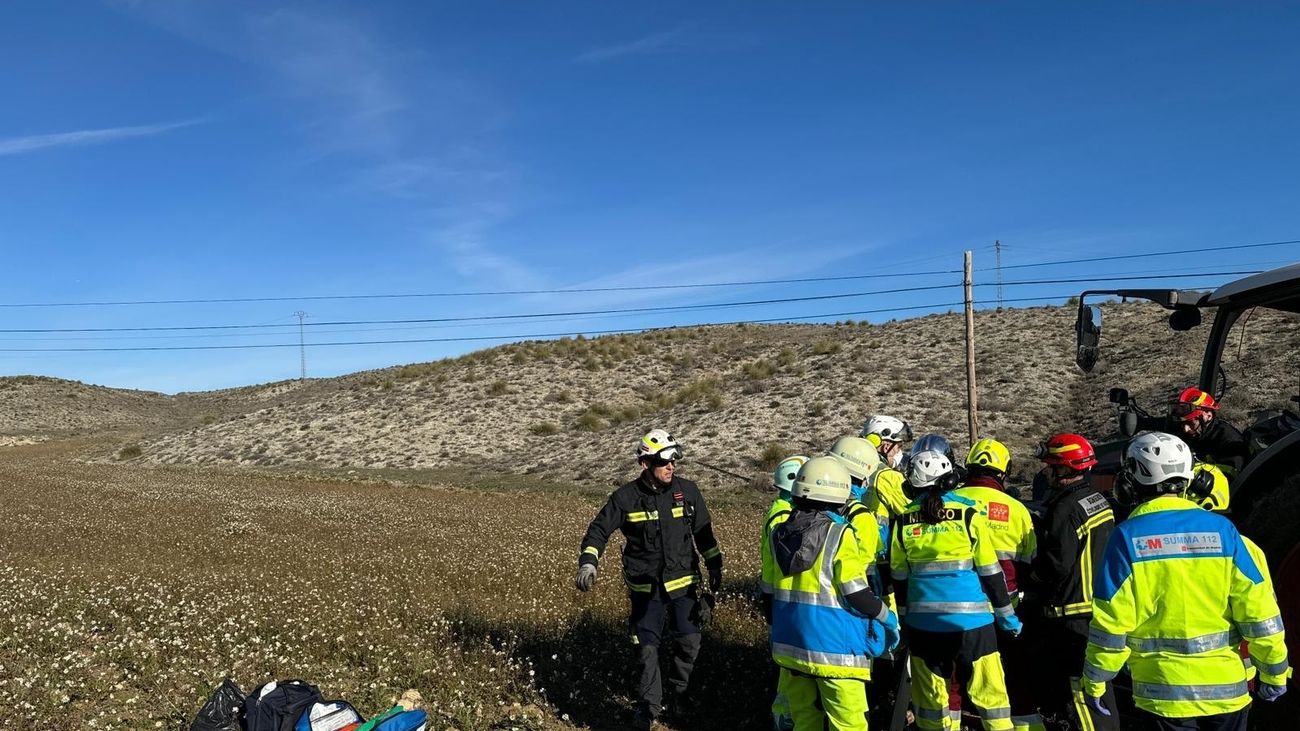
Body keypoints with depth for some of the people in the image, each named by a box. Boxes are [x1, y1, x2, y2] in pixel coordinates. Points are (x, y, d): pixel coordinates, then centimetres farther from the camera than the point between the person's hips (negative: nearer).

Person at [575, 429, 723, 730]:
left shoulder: (687, 490, -4)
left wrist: (715, 566, 11)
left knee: (689, 640, 6)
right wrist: (588, 563, -19)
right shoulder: (626, 497, -11)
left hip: (683, 582, 2)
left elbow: (703, 531, 7)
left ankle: (679, 687, 34)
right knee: (647, 648, 1)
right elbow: (599, 529, -6)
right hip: (645, 586, -2)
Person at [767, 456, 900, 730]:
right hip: (833, 648, -6)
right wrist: (888, 618, 2)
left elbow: (773, 590, 9)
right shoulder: (838, 535, -15)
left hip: (790, 644, 6)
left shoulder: (780, 533, 3)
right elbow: (858, 596, -14)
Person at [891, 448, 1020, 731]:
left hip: (923, 620, 2)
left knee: (929, 695, 12)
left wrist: (904, 615, 19)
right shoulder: (967, 514, -8)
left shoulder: (903, 521, -1)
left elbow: (899, 577, 6)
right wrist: (1006, 614, 7)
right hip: (969, 618, -2)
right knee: (988, 690, 7)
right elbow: (990, 571, -4)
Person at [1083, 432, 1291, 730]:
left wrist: (1094, 682, 0)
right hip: (1226, 689, 3)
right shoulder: (1222, 529, -5)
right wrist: (1275, 673, 10)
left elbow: (1111, 621, -10)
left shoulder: (1127, 536, -11)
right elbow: (1259, 613, -3)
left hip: (1163, 693, -2)